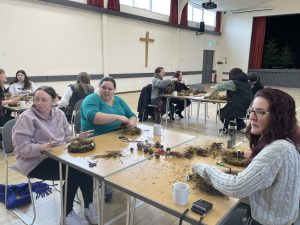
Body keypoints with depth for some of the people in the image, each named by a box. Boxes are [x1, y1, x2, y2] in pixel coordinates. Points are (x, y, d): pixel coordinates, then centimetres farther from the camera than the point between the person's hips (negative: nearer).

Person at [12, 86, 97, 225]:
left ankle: (89, 205, -4)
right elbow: (21, 148, -17)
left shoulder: (59, 113, 6)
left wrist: (77, 138, -9)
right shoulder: (27, 118, -12)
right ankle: (67, 213, -5)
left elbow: (66, 137, 13)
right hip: (36, 161, -5)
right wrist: (42, 147, -34)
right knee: (73, 171, -27)